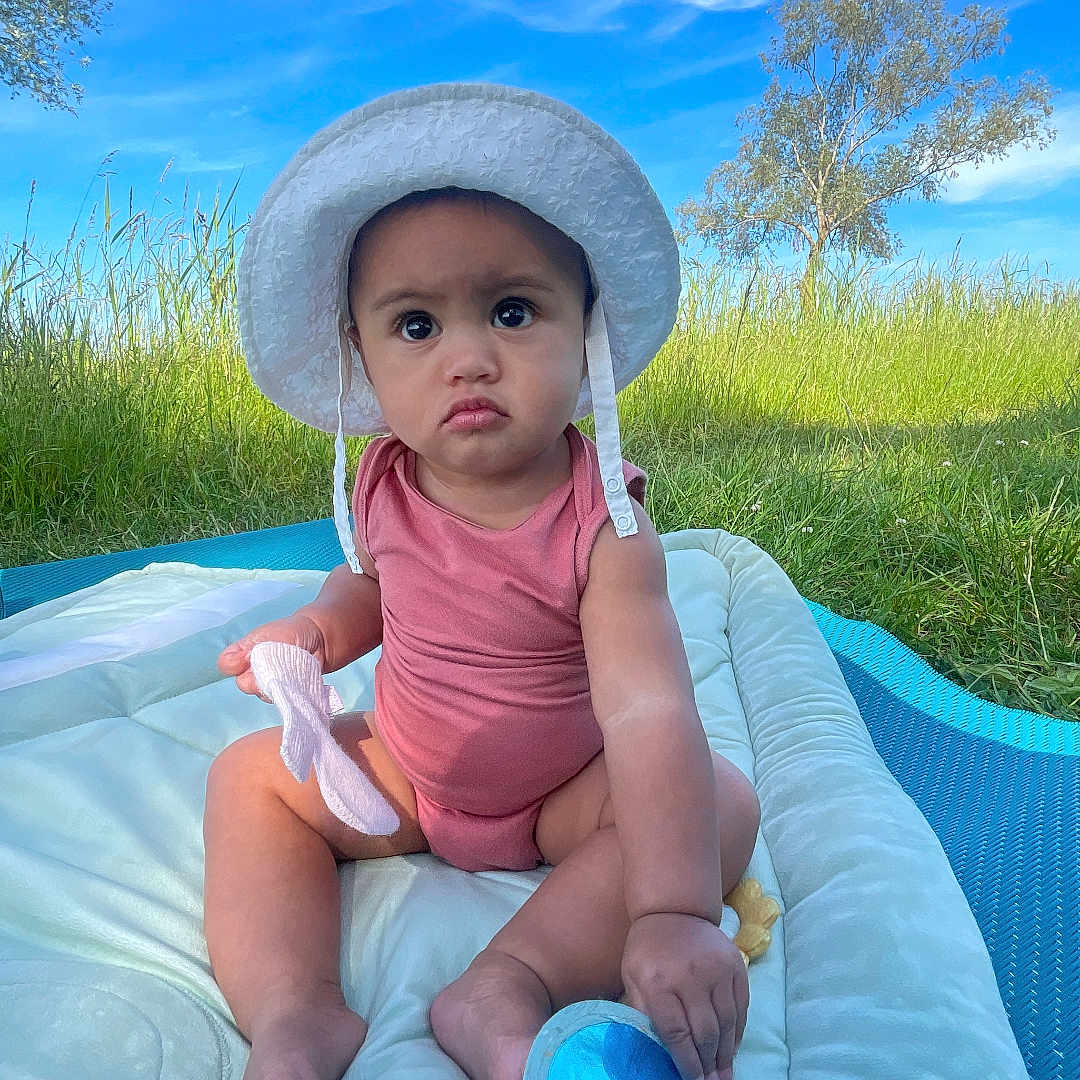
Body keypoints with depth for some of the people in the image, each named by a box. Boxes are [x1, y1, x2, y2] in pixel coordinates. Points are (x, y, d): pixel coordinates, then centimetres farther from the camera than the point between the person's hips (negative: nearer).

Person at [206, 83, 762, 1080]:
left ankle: (507, 987, -33)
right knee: (249, 774, -6)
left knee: (722, 798, -25)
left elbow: (648, 713, -38)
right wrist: (313, 630, -16)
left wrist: (673, 912, -48)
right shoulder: (384, 484, -15)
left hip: (566, 791, -3)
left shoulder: (602, 522, -30)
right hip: (404, 775, 4)